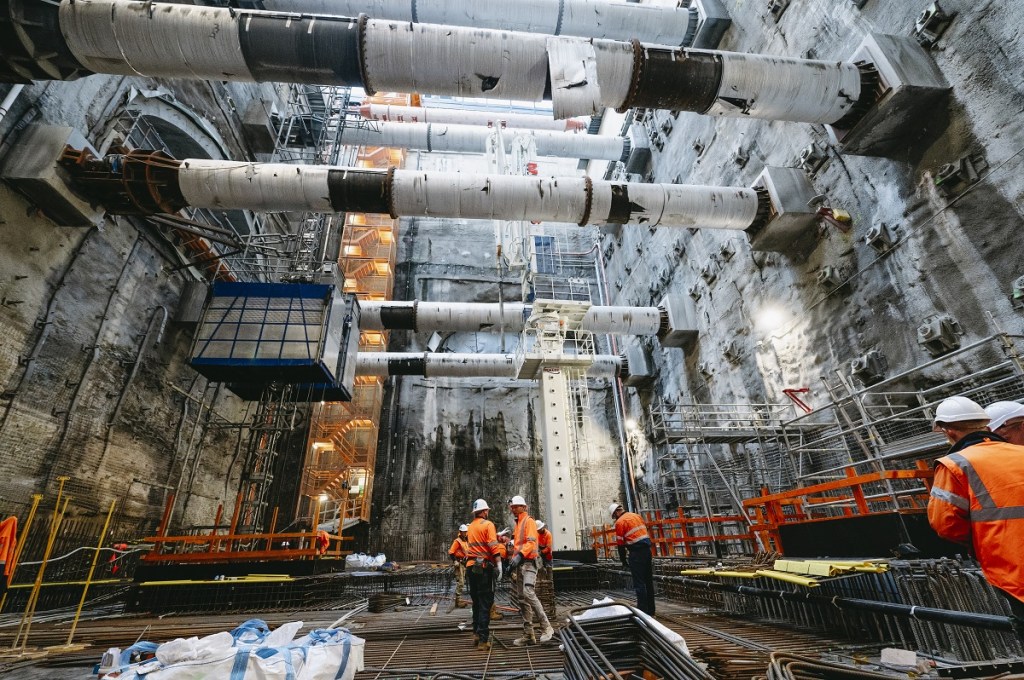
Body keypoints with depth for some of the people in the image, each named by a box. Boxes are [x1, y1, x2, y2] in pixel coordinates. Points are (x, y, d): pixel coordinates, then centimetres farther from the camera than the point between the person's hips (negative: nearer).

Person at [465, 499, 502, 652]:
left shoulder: (470, 527, 14)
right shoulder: (488, 524, -7)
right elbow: (493, 546, -15)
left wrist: (496, 536, 25)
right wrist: (499, 564, -12)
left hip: (471, 566, 7)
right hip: (484, 566, -7)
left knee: (476, 601, 19)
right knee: (485, 603, -3)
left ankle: (476, 633, 27)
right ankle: (483, 639, -5)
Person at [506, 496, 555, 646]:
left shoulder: (529, 521, -6)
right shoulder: (517, 524, 20)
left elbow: (531, 542, -17)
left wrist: (519, 556, -28)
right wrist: (513, 560, 15)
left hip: (529, 562, -9)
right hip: (520, 564, 9)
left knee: (528, 593, -21)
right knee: (522, 598, 7)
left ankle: (546, 627, -12)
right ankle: (528, 634, 12)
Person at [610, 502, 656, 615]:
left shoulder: (620, 522, -8)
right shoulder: (636, 516, 14)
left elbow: (620, 543, -7)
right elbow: (645, 532, 17)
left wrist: (623, 561, 3)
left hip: (636, 553, -8)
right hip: (647, 549, 8)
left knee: (639, 583, -1)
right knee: (648, 581, 15)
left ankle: (643, 610, 0)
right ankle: (650, 609, 23)